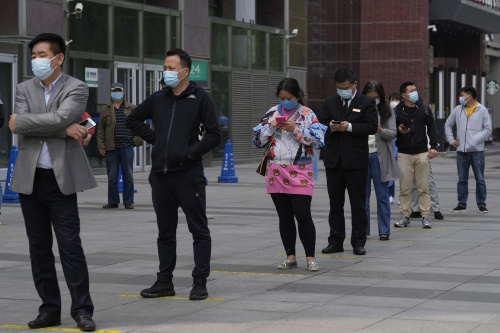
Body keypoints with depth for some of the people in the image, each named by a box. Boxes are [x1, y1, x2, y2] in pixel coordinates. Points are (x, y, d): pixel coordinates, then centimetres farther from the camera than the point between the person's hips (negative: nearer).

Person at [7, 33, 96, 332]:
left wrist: (21, 121, -10)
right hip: (30, 179, 4)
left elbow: (59, 118, -20)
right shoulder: (25, 89, 10)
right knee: (39, 247, 8)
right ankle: (50, 309, 16)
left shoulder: (77, 89, -2)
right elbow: (21, 126, -7)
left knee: (71, 246, -5)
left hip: (61, 180, -4)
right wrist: (65, 129, -13)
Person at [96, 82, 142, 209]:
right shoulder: (105, 110, 11)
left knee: (128, 176, 1)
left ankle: (128, 202, 8)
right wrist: (101, 146, 2)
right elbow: (100, 129, 10)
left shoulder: (132, 108, 10)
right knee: (112, 177, 4)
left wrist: (137, 139, -1)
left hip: (127, 147, -1)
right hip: (111, 148, 1)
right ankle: (113, 201, 13)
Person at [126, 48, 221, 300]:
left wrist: (190, 152, -13)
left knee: (199, 230, 0)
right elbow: (133, 120, 23)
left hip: (188, 174, -5)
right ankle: (164, 282, 18)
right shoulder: (158, 98, 11)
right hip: (160, 174, 5)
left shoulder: (200, 98, -3)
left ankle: (200, 283, 4)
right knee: (165, 232, 11)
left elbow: (214, 135, -7)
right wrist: (154, 139, 10)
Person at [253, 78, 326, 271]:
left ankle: (310, 257, 1)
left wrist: (296, 129, -15)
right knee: (284, 216, 8)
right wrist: (271, 127, -7)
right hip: (276, 171, 4)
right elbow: (258, 141, 10)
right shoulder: (272, 113, 10)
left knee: (303, 215, -8)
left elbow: (317, 139, -8)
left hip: (300, 172, -4)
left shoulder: (307, 114, 1)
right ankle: (290, 257, 16)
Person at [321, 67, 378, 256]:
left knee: (358, 204, 2)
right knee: (335, 203, 8)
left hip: (356, 161, -4)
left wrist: (350, 127, -18)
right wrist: (330, 127, -10)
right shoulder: (330, 103, 13)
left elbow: (372, 127, -8)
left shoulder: (366, 103, 1)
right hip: (334, 160, 4)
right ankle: (335, 242, 14)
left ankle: (358, 242, 7)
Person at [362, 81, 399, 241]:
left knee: (382, 195, 3)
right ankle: (363, 230, 11)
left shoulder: (387, 111, 4)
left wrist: (380, 130, -21)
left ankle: (384, 230, 8)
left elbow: (393, 133, -3)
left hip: (379, 156, -1)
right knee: (362, 195, 4)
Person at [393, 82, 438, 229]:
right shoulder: (396, 111, 1)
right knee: (405, 188, 1)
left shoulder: (424, 108, 7)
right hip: (404, 154, -1)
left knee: (423, 187, 0)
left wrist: (433, 146, 1)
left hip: (422, 153, 1)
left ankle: (425, 216, 6)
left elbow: (431, 127, 10)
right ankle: (405, 216, 9)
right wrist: (399, 131, -16)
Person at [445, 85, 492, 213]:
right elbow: (448, 124, 20)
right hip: (461, 150, 3)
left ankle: (481, 204, 10)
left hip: (477, 151, -3)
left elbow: (488, 129, -3)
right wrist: (451, 140, 8)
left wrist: (474, 140, -12)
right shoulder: (457, 110, 8)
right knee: (462, 179, 7)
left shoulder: (482, 110, -1)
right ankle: (462, 204, 14)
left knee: (480, 179, 2)